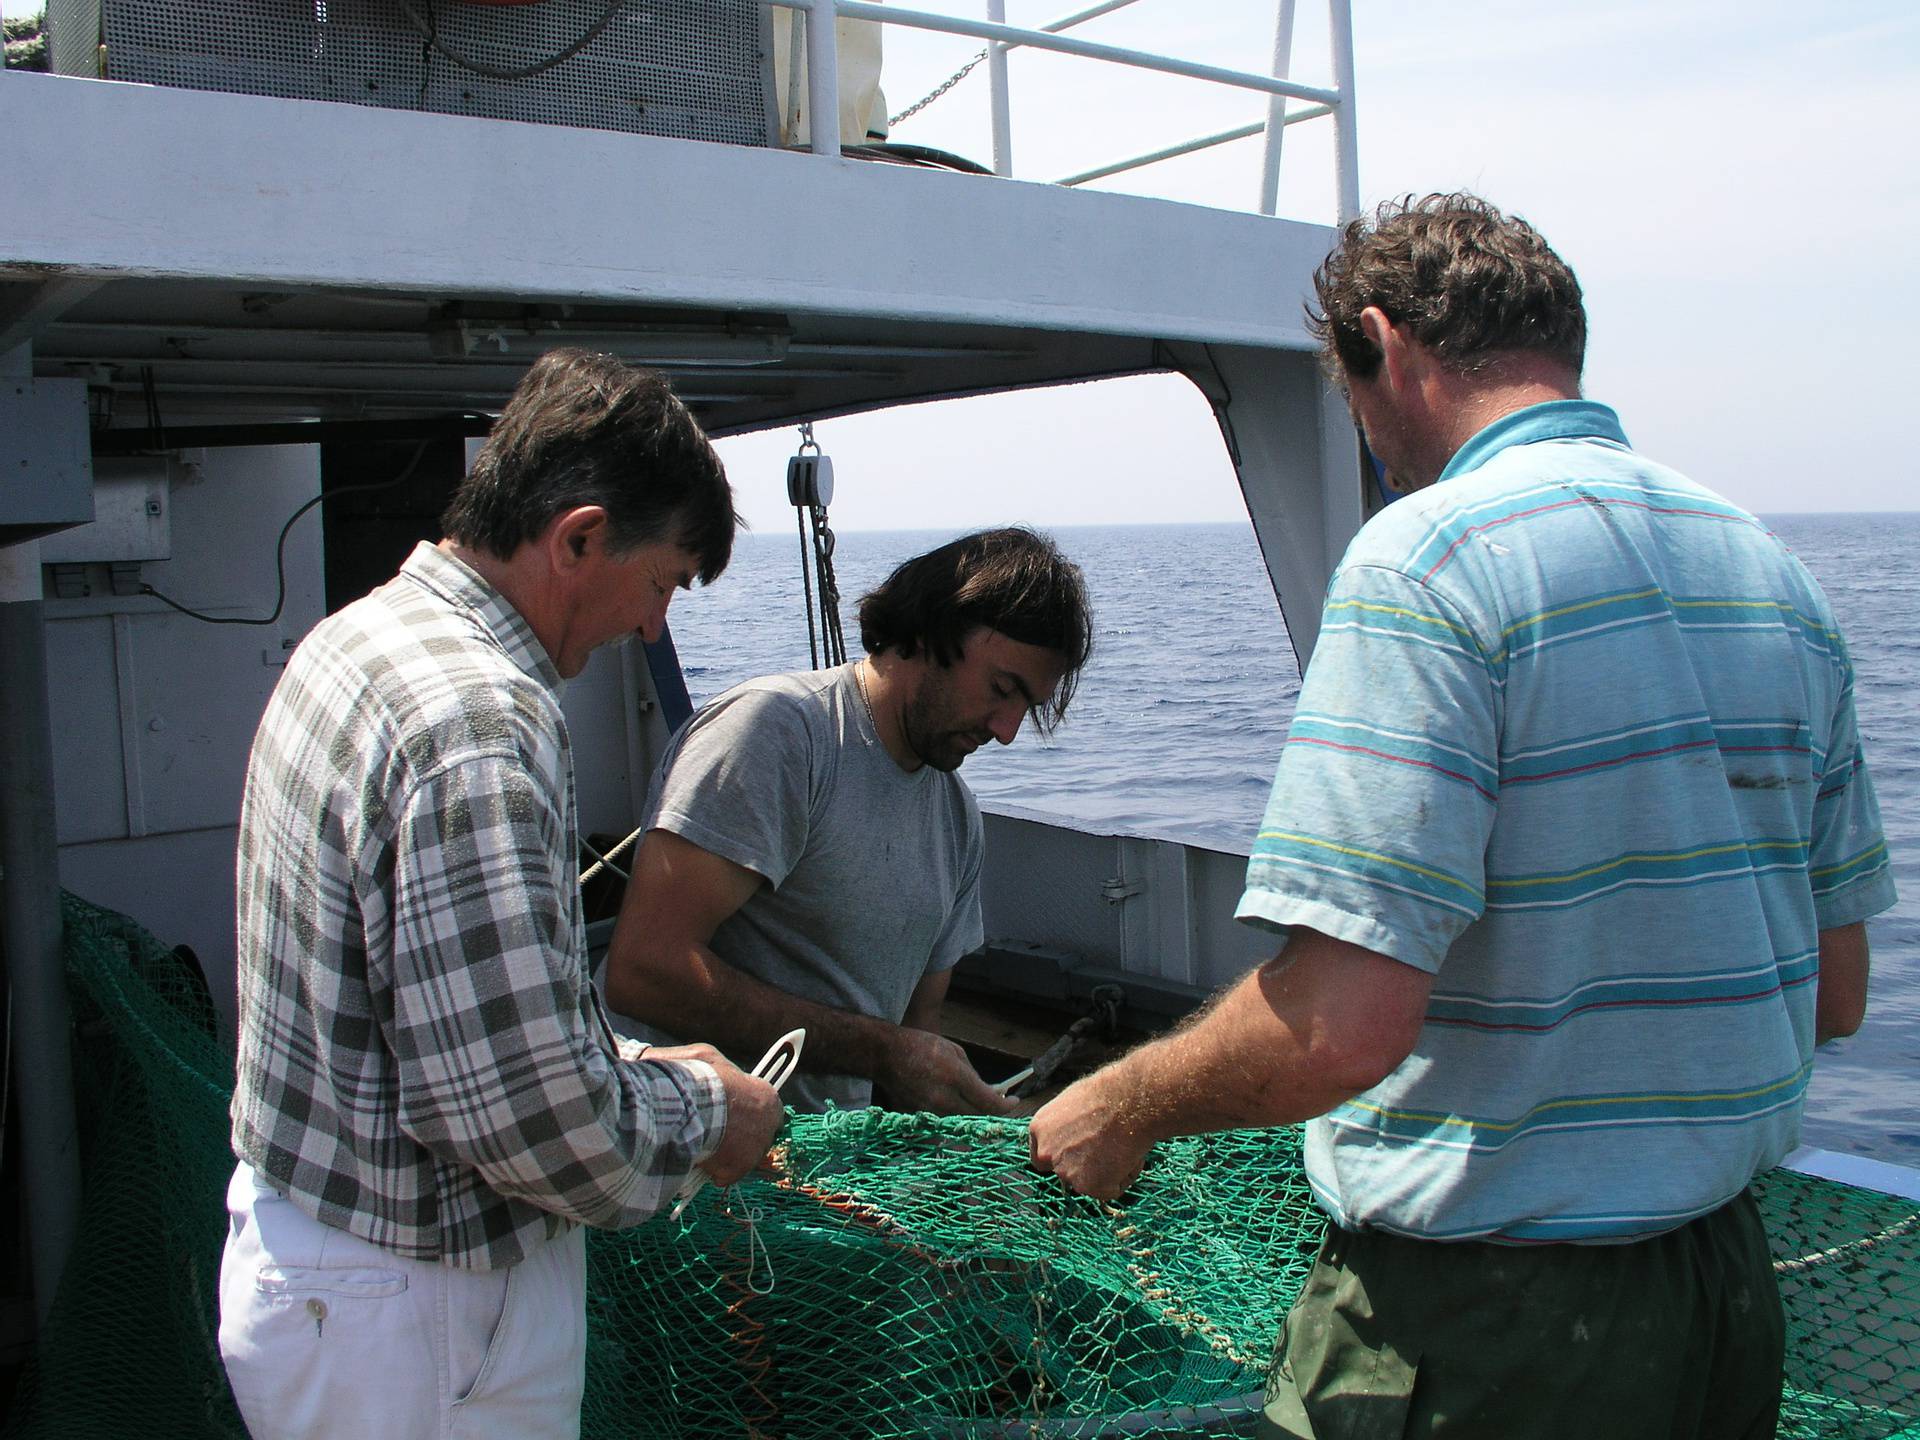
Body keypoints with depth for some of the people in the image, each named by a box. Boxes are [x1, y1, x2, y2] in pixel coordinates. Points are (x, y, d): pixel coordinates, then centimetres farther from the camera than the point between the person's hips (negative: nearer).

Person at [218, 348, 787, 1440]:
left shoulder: (364, 634, 6)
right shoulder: (479, 717, -27)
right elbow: (526, 1108, -29)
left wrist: (629, 1062, 9)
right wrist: (699, 1110, -11)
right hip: (414, 1318, -9)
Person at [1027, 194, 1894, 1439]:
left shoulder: (1430, 556, -18)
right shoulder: (1774, 572, 6)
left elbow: (1341, 1024, -26)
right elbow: (1836, 993, 11)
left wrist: (1123, 1110, -9)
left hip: (1488, 1319, -7)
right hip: (1733, 1289, 8)